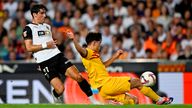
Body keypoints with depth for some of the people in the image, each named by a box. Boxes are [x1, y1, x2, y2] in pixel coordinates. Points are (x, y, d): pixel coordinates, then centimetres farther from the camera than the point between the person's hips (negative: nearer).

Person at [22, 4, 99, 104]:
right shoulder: (29, 28, 0)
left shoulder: (47, 26, 23)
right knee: (60, 88, -16)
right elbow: (29, 48, -10)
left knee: (78, 77, -11)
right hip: (44, 62, -6)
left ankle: (93, 101, -1)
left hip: (57, 56, 6)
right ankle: (56, 97, 19)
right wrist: (45, 45, -12)